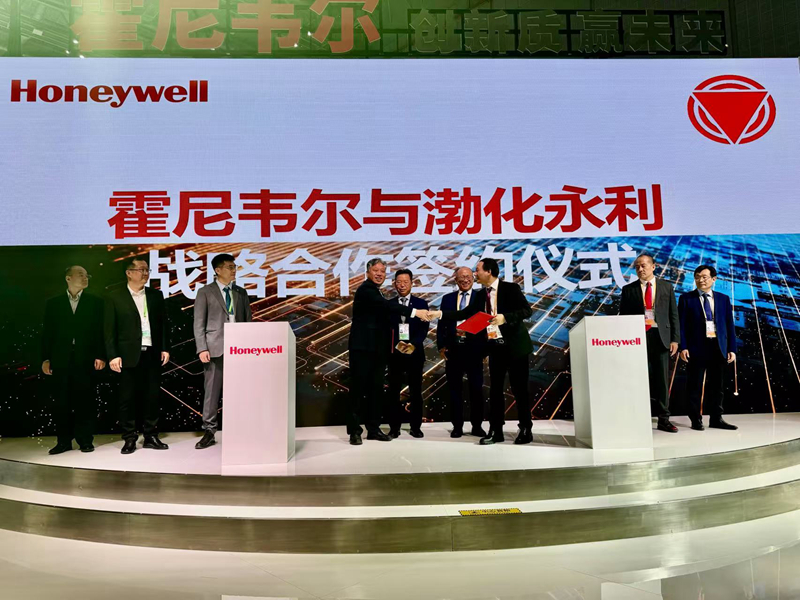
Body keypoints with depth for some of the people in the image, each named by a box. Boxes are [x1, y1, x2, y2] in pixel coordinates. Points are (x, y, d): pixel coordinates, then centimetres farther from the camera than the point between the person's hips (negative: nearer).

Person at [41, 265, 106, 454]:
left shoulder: (95, 302, 6)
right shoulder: (53, 303, 9)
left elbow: (101, 331, 1)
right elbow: (48, 332, 7)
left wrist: (100, 356, -7)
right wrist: (45, 358, 1)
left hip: (85, 359, -1)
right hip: (61, 359, 1)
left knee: (85, 400, 3)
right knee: (62, 402, 5)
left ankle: (85, 440, 12)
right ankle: (64, 441, 15)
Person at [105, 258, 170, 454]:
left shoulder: (156, 295, 11)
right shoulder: (115, 297, 1)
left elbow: (163, 324, 12)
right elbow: (109, 329, -1)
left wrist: (165, 348, 4)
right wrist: (112, 355, -8)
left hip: (152, 355, 3)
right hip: (129, 356, -3)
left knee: (152, 397, 7)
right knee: (127, 399, 2)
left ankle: (151, 436, 17)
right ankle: (129, 439, 13)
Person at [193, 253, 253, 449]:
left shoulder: (241, 292, 13)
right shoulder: (205, 292, 3)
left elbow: (248, 320, 12)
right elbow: (199, 323, -1)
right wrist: (202, 349, -10)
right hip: (216, 348, -3)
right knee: (212, 390, 0)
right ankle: (209, 432, 9)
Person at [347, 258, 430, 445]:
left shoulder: (377, 292, 19)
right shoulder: (366, 289, -9)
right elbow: (387, 306, -25)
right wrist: (414, 312, -30)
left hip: (378, 349, 9)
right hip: (362, 348, -9)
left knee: (376, 389, 10)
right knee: (358, 389, -3)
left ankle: (373, 428, 17)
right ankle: (354, 431, 3)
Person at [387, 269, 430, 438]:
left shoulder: (421, 303, 6)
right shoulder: (388, 304, 8)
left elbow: (424, 328, 0)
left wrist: (413, 344, -15)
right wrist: (396, 344, -13)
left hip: (415, 352, 0)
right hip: (394, 353, 0)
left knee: (416, 391, 4)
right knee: (394, 391, 2)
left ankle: (415, 426, 13)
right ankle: (394, 427, 9)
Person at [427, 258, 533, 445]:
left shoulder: (510, 288, -9)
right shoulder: (482, 295, 9)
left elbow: (527, 310, -14)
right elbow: (465, 313, 8)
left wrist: (504, 317, -26)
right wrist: (439, 313, 2)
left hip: (516, 345, -6)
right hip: (495, 347, 6)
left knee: (519, 388, 2)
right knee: (495, 389, 7)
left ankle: (525, 430, 14)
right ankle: (496, 430, 13)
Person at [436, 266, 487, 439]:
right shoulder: (447, 298, 11)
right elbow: (442, 324, 9)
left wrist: (485, 347, -11)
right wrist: (441, 346, 0)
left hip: (474, 349, -2)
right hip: (453, 349, 2)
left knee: (476, 388, 5)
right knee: (454, 389, 7)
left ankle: (477, 426, 16)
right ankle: (457, 426, 16)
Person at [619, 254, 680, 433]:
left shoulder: (666, 287, 9)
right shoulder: (629, 289, 6)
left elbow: (673, 314, 7)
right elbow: (623, 317, 5)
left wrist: (675, 339, -1)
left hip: (660, 337, 1)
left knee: (662, 379, 4)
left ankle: (664, 419, 13)